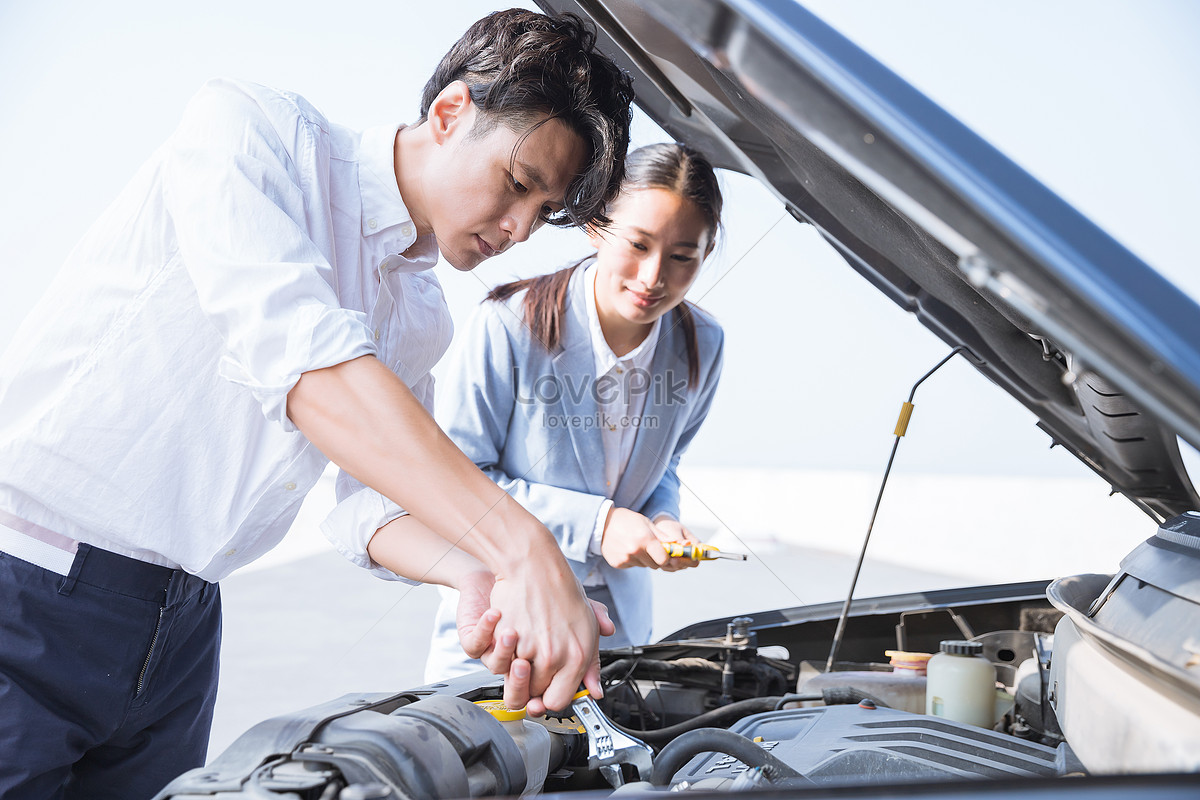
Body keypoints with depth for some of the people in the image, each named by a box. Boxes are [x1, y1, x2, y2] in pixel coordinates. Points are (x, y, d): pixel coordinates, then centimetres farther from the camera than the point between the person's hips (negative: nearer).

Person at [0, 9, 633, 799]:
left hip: (180, 624, 7)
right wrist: (521, 547, -33)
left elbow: (377, 506, 12)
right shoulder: (252, 128, -12)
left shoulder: (423, 319, 9)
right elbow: (296, 352, -28)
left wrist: (475, 575, -12)